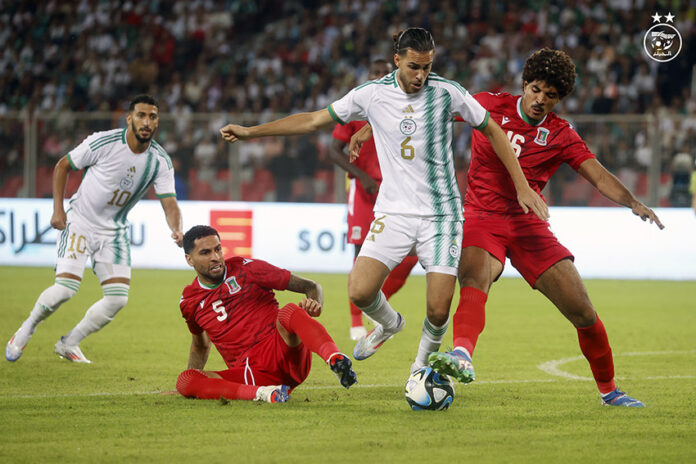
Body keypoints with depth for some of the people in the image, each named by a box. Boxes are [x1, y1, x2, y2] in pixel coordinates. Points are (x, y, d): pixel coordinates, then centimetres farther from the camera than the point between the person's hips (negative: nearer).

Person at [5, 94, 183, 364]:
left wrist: (176, 230, -35)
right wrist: (58, 209, -12)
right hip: (80, 221, -4)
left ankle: (68, 344, 14)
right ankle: (24, 333, 9)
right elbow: (62, 165, -5)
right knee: (65, 289, -19)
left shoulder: (161, 161, -10)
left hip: (114, 230, 4)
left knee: (118, 298, -7)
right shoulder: (103, 142, -18)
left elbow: (169, 202, -14)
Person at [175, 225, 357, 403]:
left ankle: (334, 358, -62)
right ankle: (261, 393, -43)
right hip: (246, 374, 2)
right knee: (184, 381, -25)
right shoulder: (189, 302, 13)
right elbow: (201, 345, 32)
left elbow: (311, 286, 4)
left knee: (289, 312, -34)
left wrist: (315, 305, -18)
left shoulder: (246, 269, 4)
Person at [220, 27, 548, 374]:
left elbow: (492, 131, 6)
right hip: (393, 213, 1)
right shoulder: (372, 94, -3)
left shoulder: (447, 92, -6)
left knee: (438, 312, -10)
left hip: (441, 213, -1)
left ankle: (423, 363, 24)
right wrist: (251, 132, 4)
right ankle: (388, 324, 20)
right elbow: (314, 121, 6)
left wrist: (522, 186, 2)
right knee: (360, 292, -16)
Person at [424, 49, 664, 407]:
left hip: (528, 225, 2)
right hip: (481, 217, -2)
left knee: (582, 312, -3)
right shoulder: (490, 106, 2)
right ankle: (462, 355, -62)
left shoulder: (560, 136, 5)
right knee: (474, 281, -35)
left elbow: (599, 176, -5)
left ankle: (608, 390, 18)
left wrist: (632, 202, -24)